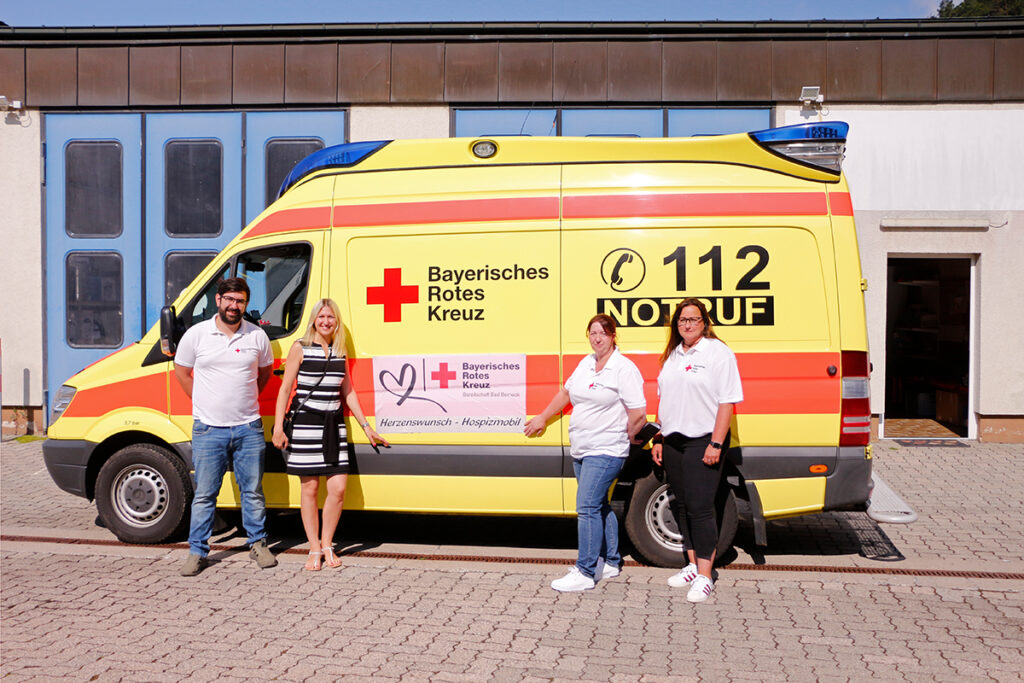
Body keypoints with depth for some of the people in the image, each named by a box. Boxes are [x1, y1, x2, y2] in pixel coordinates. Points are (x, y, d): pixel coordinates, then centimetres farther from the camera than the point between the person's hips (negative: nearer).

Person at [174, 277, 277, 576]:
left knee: (253, 491, 8)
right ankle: (197, 552, 15)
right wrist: (206, 404, 8)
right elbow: (181, 372, 11)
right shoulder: (197, 334, -1)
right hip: (208, 429, -1)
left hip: (248, 428, 1)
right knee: (204, 494, 4)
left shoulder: (257, 336, 2)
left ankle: (258, 543, 23)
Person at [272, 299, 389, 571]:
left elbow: (348, 392, 18)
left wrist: (366, 426, 17)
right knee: (310, 488, 2)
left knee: (338, 488, -2)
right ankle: (314, 549, 14)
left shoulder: (340, 352, 12)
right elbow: (285, 389, -1)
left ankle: (327, 544, 16)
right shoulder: (300, 348, 0)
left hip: (334, 424, 4)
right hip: (306, 423, -4)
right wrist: (278, 427, -7)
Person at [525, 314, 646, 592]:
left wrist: (621, 438, -2)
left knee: (587, 507, -12)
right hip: (581, 451, 8)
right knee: (599, 506, 16)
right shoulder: (586, 364, 12)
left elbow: (638, 413, -14)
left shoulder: (624, 369, -12)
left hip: (605, 452, -8)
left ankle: (585, 573, -7)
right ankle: (610, 563, 29)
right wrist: (542, 418, 29)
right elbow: (566, 392, 25)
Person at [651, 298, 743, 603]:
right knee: (682, 505, 12)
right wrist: (659, 439, 16)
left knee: (700, 507, -8)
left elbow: (727, 401, -12)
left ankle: (704, 577, -3)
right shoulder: (672, 355, 15)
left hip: (703, 440, -7)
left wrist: (716, 444, -18)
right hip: (673, 441, 7)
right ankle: (693, 565, 23)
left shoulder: (718, 353, -7)